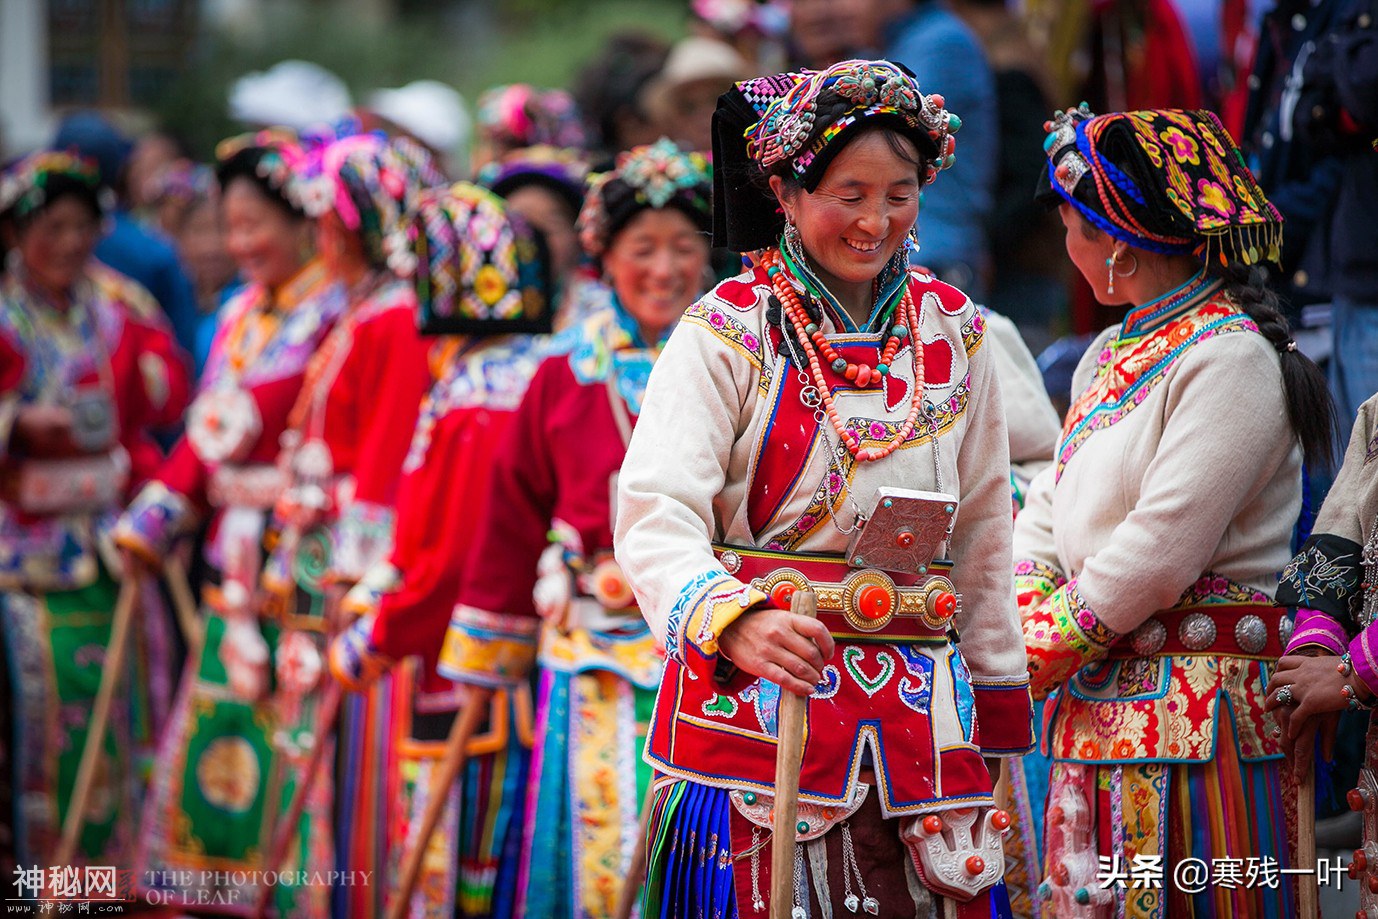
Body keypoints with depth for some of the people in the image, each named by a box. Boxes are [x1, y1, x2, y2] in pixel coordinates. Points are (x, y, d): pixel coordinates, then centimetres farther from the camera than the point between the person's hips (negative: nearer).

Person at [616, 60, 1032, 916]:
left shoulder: (955, 332, 9)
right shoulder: (729, 331, -4)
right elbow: (657, 514, -16)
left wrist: (997, 711, 16)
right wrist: (732, 621, -35)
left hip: (920, 717, 4)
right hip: (754, 705, -4)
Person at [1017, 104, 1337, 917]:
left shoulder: (1233, 358, -13)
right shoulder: (1111, 354, 17)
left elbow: (1157, 554, -19)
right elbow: (1047, 509, 16)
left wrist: (1035, 653, -12)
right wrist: (1027, 617, -3)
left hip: (1195, 711, -8)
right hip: (1094, 710, 8)